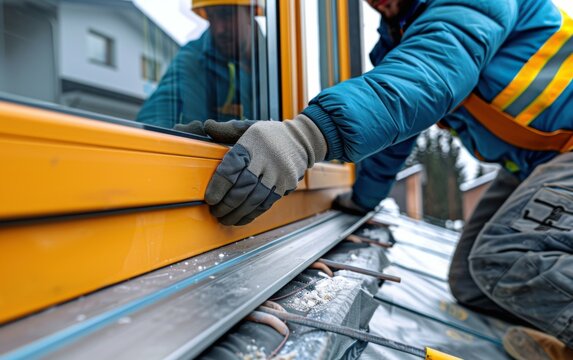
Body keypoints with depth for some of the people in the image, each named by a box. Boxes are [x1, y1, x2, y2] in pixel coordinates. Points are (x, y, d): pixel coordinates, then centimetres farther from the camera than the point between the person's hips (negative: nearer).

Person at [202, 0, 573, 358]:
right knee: (470, 282, 0)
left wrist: (307, 134, -55)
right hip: (530, 161, 8)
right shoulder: (395, 37, 7)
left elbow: (432, 72, -40)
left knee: (511, 259, -31)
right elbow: (386, 119, 14)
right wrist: (362, 198, 20)